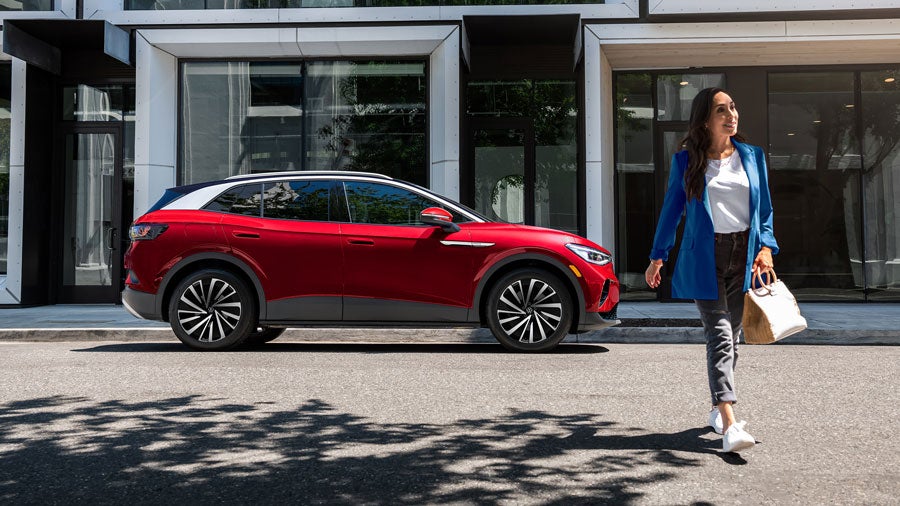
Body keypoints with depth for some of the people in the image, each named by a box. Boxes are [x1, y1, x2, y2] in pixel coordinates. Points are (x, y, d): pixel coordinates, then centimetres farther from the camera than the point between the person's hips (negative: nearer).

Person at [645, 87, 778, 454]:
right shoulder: (686, 161, 1)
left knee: (732, 335, 11)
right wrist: (657, 257, 10)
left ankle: (718, 410, 26)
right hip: (704, 258, -4)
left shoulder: (752, 157, 9)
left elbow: (765, 209, 12)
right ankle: (730, 426, -19)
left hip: (743, 256, 4)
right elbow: (671, 209, 7)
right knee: (719, 336, -13)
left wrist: (766, 247, -3)